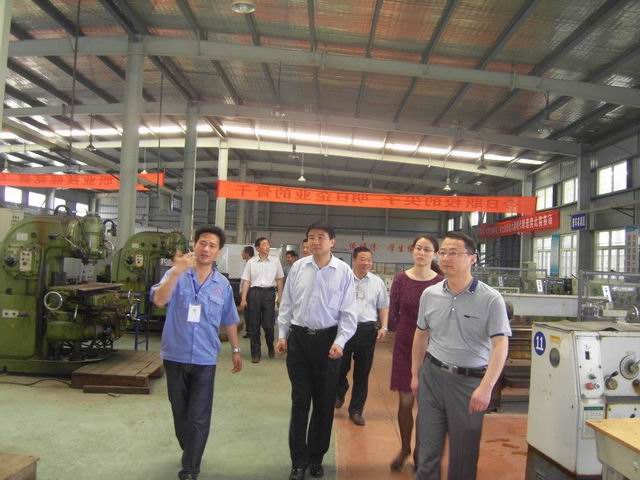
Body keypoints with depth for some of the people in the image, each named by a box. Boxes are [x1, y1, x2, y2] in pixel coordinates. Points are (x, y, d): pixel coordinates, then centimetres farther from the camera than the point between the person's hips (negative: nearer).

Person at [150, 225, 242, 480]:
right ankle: (189, 452, 41)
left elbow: (229, 321, 13)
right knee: (180, 412, 18)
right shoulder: (177, 275, -6)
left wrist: (235, 350, 16)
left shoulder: (223, 284, 2)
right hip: (175, 356, 0)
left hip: (205, 359, 0)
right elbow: (159, 300, -25)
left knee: (198, 417, 1)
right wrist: (176, 272, -37)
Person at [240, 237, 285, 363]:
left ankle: (271, 347, 29)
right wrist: (243, 299, -3)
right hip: (254, 292, 0)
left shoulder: (275, 261, 5)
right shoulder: (251, 262, 2)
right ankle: (256, 353, 16)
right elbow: (246, 281, 2)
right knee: (254, 324, 4)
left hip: (269, 292, 0)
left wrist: (280, 296, 7)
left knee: (268, 324, 1)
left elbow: (280, 279, 11)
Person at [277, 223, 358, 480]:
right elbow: (286, 304, 6)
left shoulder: (344, 271, -7)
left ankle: (316, 458, 32)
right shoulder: (297, 267, -1)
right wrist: (282, 335, 4)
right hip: (299, 337, 1)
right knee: (299, 401, 8)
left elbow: (349, 312, -6)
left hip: (328, 339, -1)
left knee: (325, 403, 12)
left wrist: (340, 342, -14)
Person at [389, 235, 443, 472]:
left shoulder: (441, 282, -7)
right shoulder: (400, 279, -4)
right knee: (405, 401, 8)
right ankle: (405, 448, 30)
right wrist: (407, 332, 3)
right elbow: (393, 314, 4)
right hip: (405, 345, 1)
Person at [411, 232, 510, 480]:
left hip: (469, 380, -3)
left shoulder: (491, 299, -12)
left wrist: (486, 387, -23)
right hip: (432, 375, 3)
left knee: (463, 451, 12)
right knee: (427, 446, 12)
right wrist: (415, 373, 14)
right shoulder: (429, 294, 1)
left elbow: (500, 345, -15)